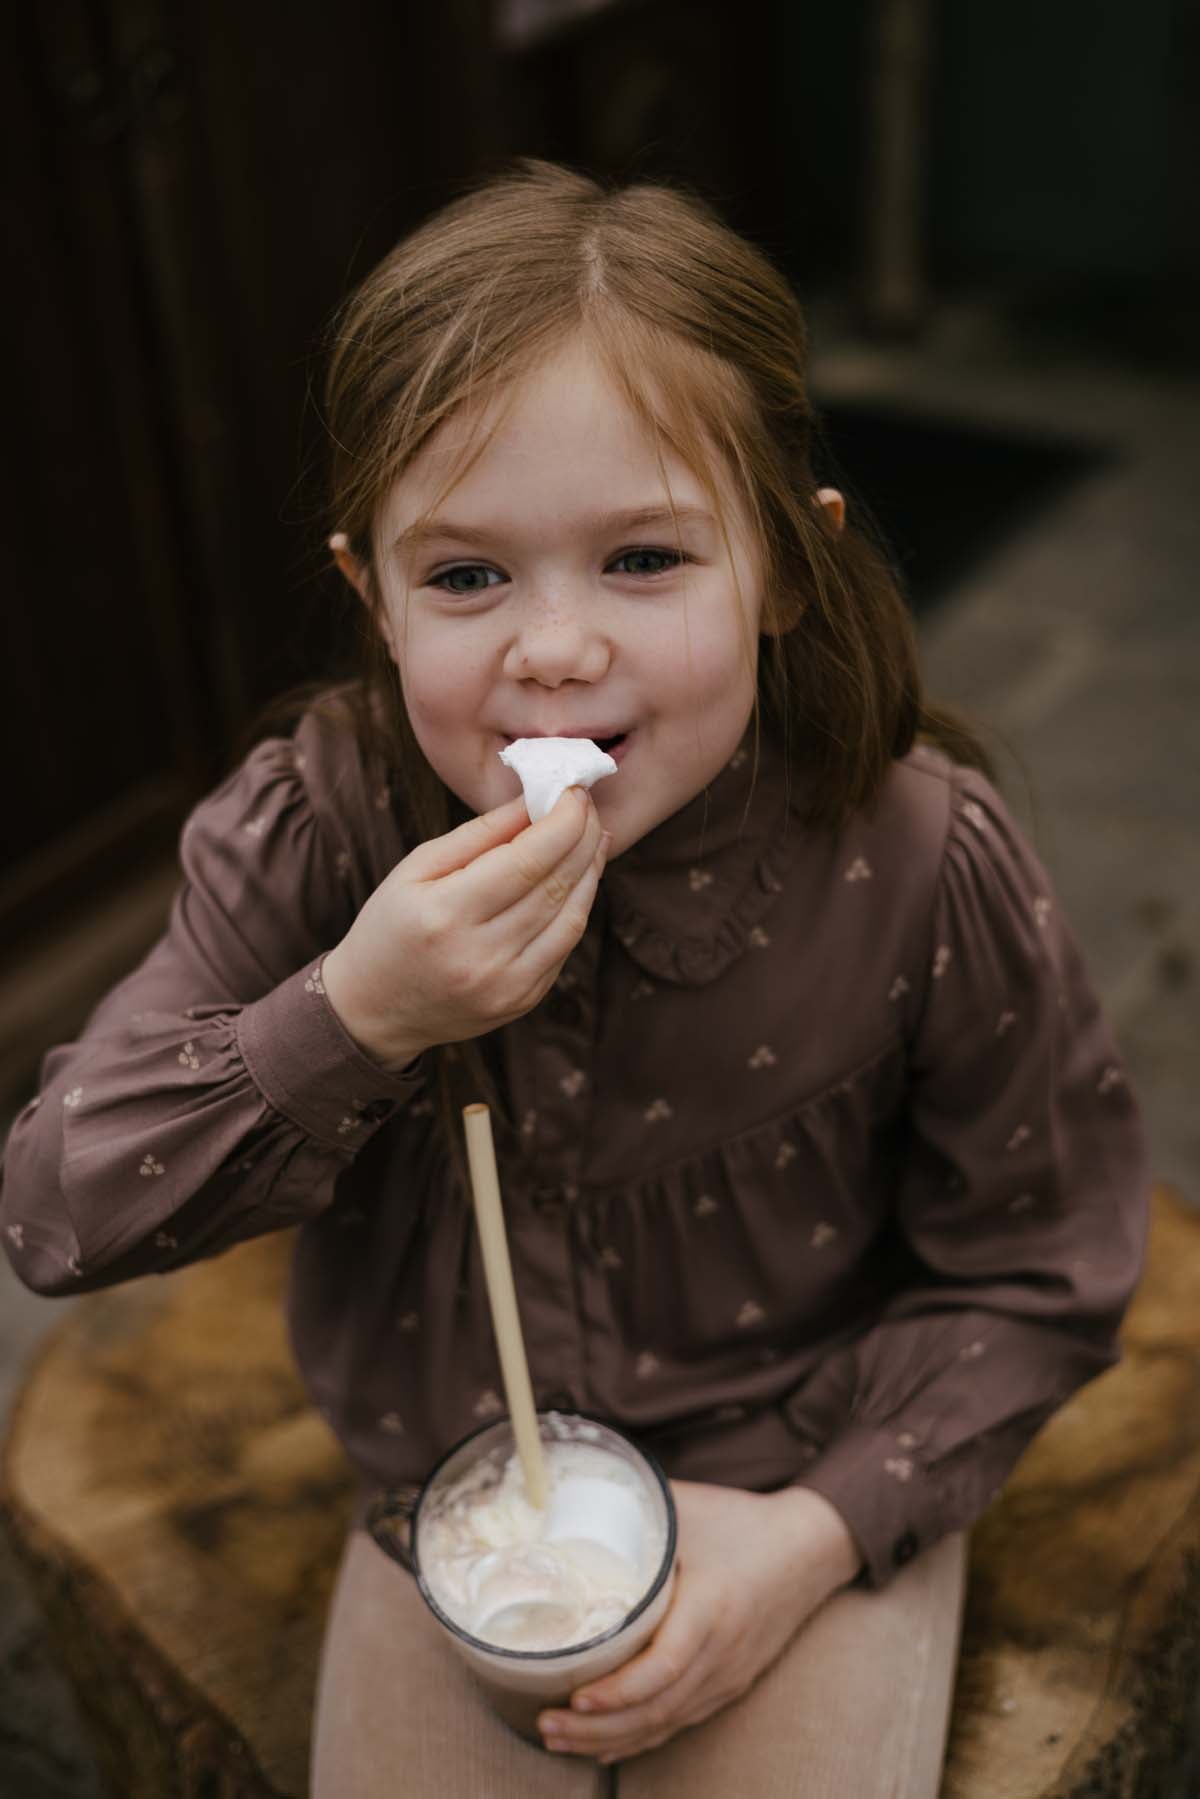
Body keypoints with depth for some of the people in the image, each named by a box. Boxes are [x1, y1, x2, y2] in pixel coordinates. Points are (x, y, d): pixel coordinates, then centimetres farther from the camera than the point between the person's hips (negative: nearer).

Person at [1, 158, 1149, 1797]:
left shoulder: (921, 862, -22)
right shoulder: (316, 830, -19)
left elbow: (1034, 1272, -9)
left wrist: (818, 1534, -18)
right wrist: (354, 1016, -34)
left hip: (809, 1505, -1)